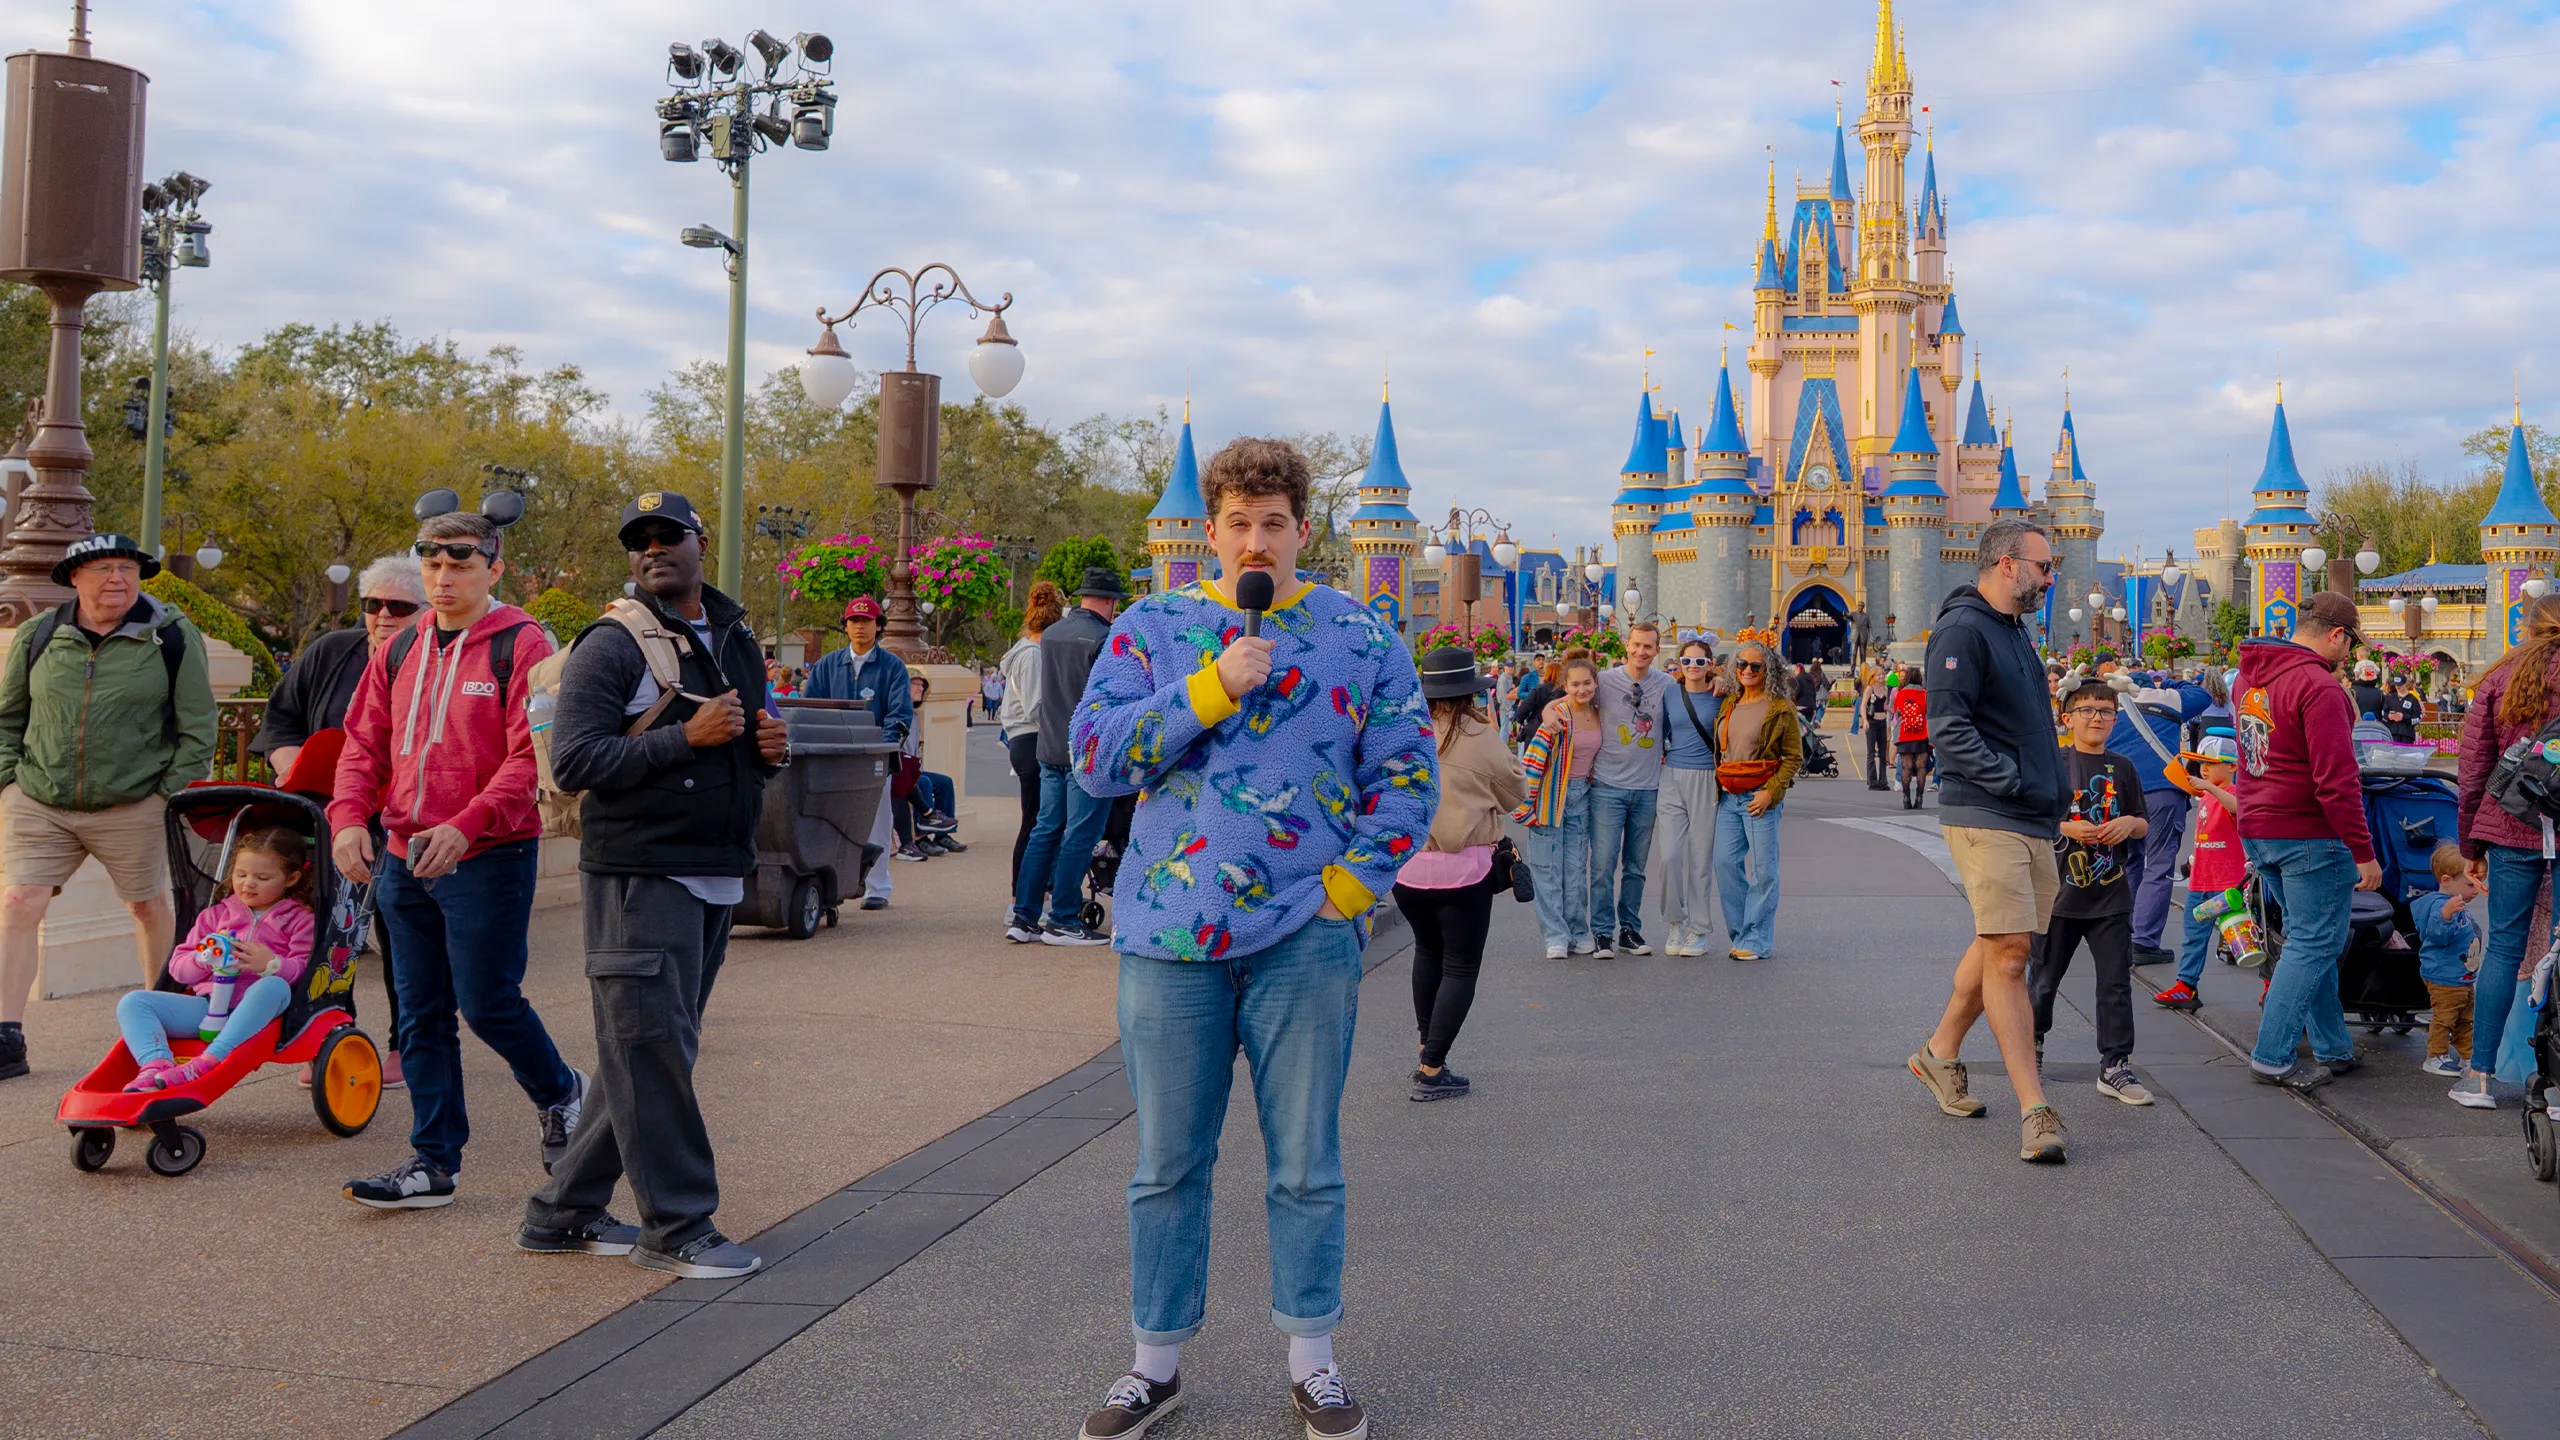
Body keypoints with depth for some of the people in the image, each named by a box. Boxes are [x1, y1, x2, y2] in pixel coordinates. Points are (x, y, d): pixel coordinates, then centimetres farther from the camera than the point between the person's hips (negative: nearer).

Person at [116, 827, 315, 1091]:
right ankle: (155, 1065, -38)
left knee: (274, 986, -39)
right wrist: (204, 958, -6)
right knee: (132, 1002, -12)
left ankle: (209, 1061, -48)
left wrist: (271, 964, -24)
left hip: (255, 1012, -5)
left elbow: (304, 969, -4)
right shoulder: (217, 914, 23)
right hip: (206, 1007, 5)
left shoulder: (298, 920, 12)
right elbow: (178, 967, 17)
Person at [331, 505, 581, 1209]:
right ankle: (433, 1162, 18)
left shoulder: (521, 645, -7)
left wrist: (467, 825, -26)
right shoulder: (400, 650, 13)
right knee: (421, 1014, 9)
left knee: (486, 1002, -3)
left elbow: (532, 756, -15)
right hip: (403, 859, 6)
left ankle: (560, 1094, 26)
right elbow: (365, 743, 14)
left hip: (488, 859, -6)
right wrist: (349, 815, -4)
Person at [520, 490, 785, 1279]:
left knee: (643, 1051, 13)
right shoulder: (613, 644, -6)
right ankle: (676, 1226, 4)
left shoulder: (736, 637, 17)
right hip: (640, 873, -8)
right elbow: (575, 761, -14)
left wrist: (770, 747, 5)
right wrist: (686, 738, -19)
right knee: (651, 1047, -5)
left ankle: (565, 1212, 24)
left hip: (717, 877, 8)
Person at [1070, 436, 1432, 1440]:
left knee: (1305, 1164, 8)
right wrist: (1211, 688, -14)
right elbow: (1094, 756, -4)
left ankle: (1312, 1359, 23)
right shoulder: (1151, 628, 6)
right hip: (1171, 938, 0)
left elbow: (1406, 775, 6)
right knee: (1168, 1164, 9)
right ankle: (1157, 1358, 23)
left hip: (1304, 939, 0)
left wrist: (1352, 885, -4)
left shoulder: (1360, 636, 6)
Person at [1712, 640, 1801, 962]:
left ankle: (1756, 941, 3)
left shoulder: (1780, 708, -3)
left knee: (1763, 869, -4)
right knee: (1725, 863, 1)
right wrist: (1717, 787, 11)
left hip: (1760, 796, -5)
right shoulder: (1727, 705, 13)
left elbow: (1794, 757, -4)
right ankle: (1739, 935, 13)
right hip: (1727, 796, 5)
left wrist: (1771, 791, -14)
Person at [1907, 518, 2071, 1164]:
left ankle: (1940, 1053, 35)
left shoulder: (2013, 631, 20)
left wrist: (2051, 795, 16)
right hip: (1985, 819, -10)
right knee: (2008, 955, -11)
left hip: (2030, 820, 10)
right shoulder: (1962, 629, -11)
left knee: (1997, 945, 17)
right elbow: (1948, 728, -19)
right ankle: (2034, 1110, -10)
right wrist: (2014, 780, -21)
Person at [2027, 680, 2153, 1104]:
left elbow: (2144, 825, 14)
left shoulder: (2123, 767, 8)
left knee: (2116, 982, 0)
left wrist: (2129, 822, -7)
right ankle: (2032, 1042, 33)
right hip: (2060, 891, -2)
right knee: (2043, 978, 11)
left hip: (2111, 896, 2)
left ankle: (2115, 1066, 6)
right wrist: (2066, 828, -18)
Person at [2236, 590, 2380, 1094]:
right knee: (2313, 944, -1)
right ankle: (2271, 1058, -2)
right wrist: (2364, 853, -17)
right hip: (2310, 835, -9)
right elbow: (2336, 778, -21)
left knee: (2311, 940, 17)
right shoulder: (2318, 685, -17)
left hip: (2257, 832, 9)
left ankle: (2333, 1048, 23)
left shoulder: (2249, 678, 12)